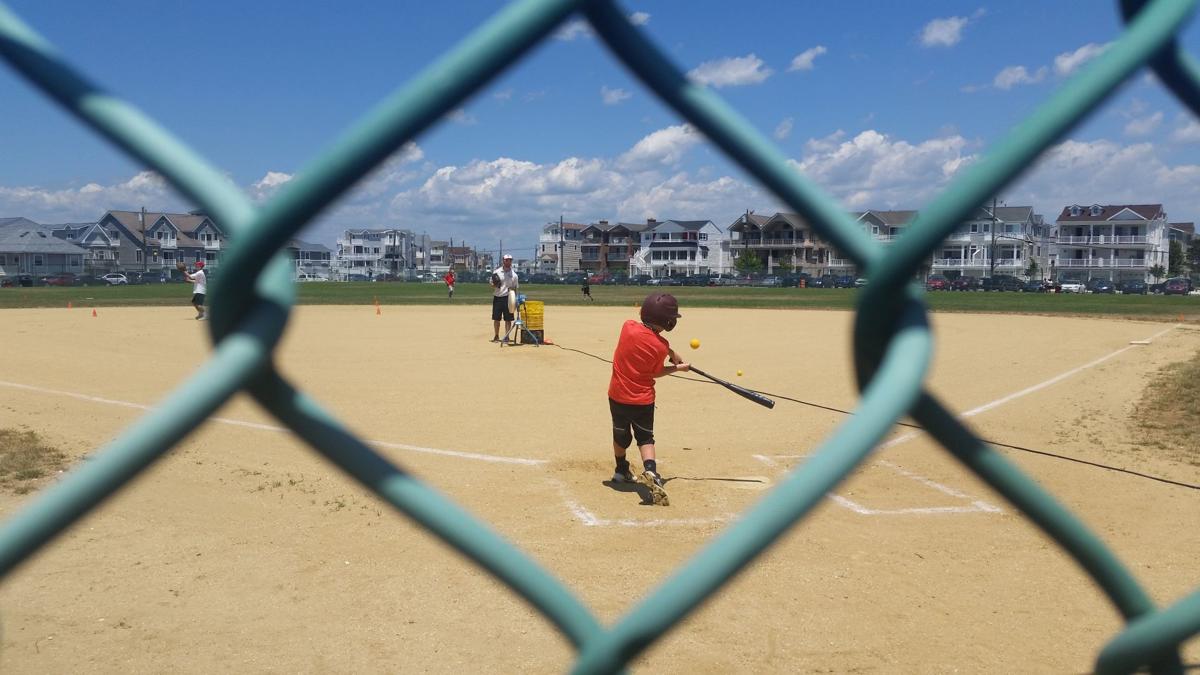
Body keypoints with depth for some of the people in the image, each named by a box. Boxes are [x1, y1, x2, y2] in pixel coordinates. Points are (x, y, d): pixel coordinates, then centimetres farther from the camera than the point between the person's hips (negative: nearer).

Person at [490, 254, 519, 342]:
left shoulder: (514, 275, 4)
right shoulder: (496, 272, 3)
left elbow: (515, 288, 9)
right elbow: (492, 285, 6)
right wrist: (494, 285, -14)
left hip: (507, 298, -1)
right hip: (497, 297, 1)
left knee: (508, 319, -1)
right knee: (496, 318, 5)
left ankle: (506, 336, 6)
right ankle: (496, 336, 17)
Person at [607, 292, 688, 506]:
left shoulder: (628, 326, -12)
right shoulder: (660, 346, -17)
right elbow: (655, 373, -4)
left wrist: (669, 351, 0)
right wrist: (677, 367, 9)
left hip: (617, 395, 3)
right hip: (643, 399, -3)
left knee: (621, 435, 21)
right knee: (645, 438, 10)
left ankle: (622, 470, 39)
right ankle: (650, 471, -14)